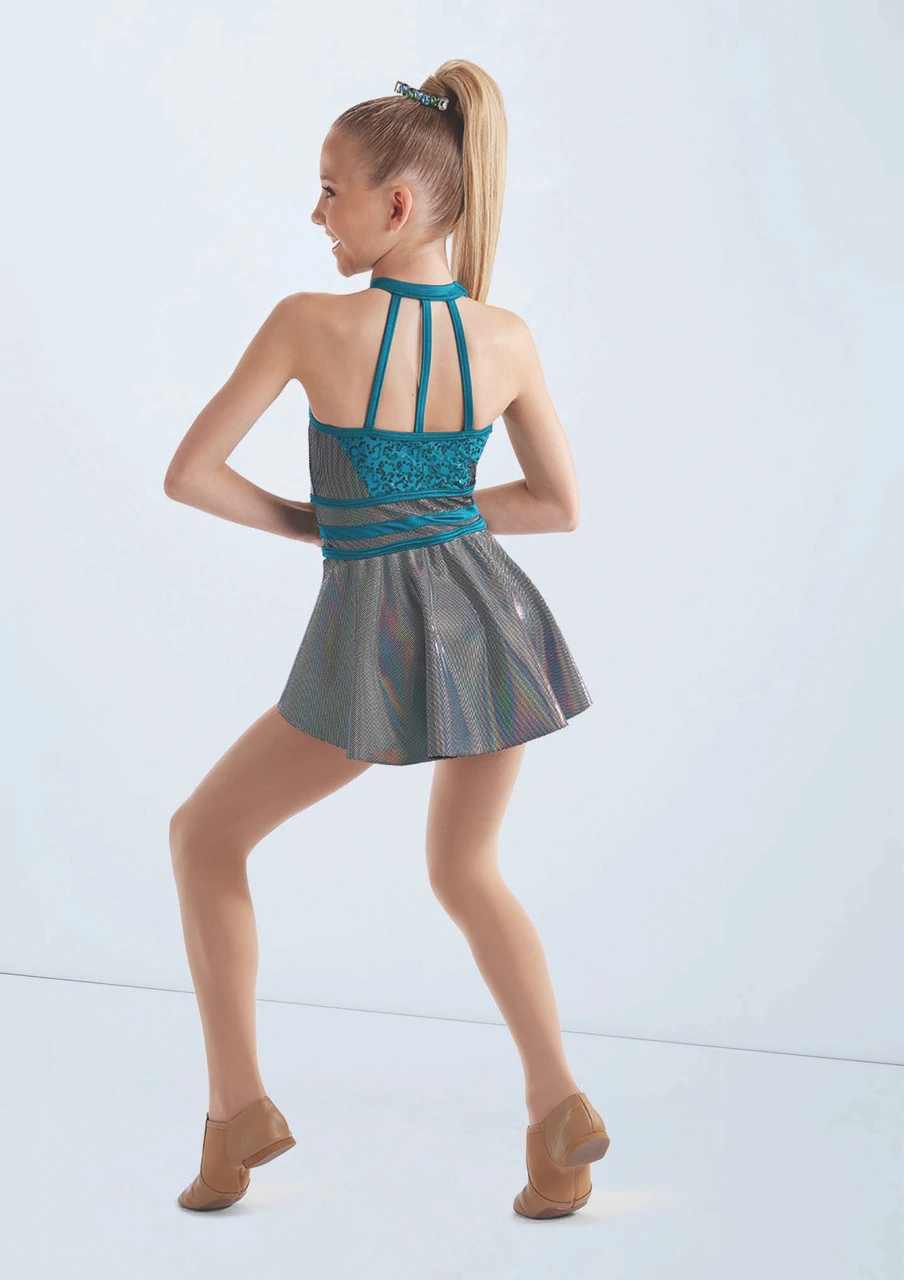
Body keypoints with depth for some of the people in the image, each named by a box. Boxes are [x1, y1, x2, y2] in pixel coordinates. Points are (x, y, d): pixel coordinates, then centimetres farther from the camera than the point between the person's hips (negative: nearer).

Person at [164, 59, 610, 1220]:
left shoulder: (309, 322, -13)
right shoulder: (508, 339, -2)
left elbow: (188, 474, -8)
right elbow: (561, 505, 9)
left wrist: (304, 523, 7)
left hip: (378, 628, -4)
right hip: (485, 612, 5)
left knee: (205, 835, 17)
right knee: (466, 870, 26)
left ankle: (238, 1107, 16)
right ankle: (557, 1106, 13)